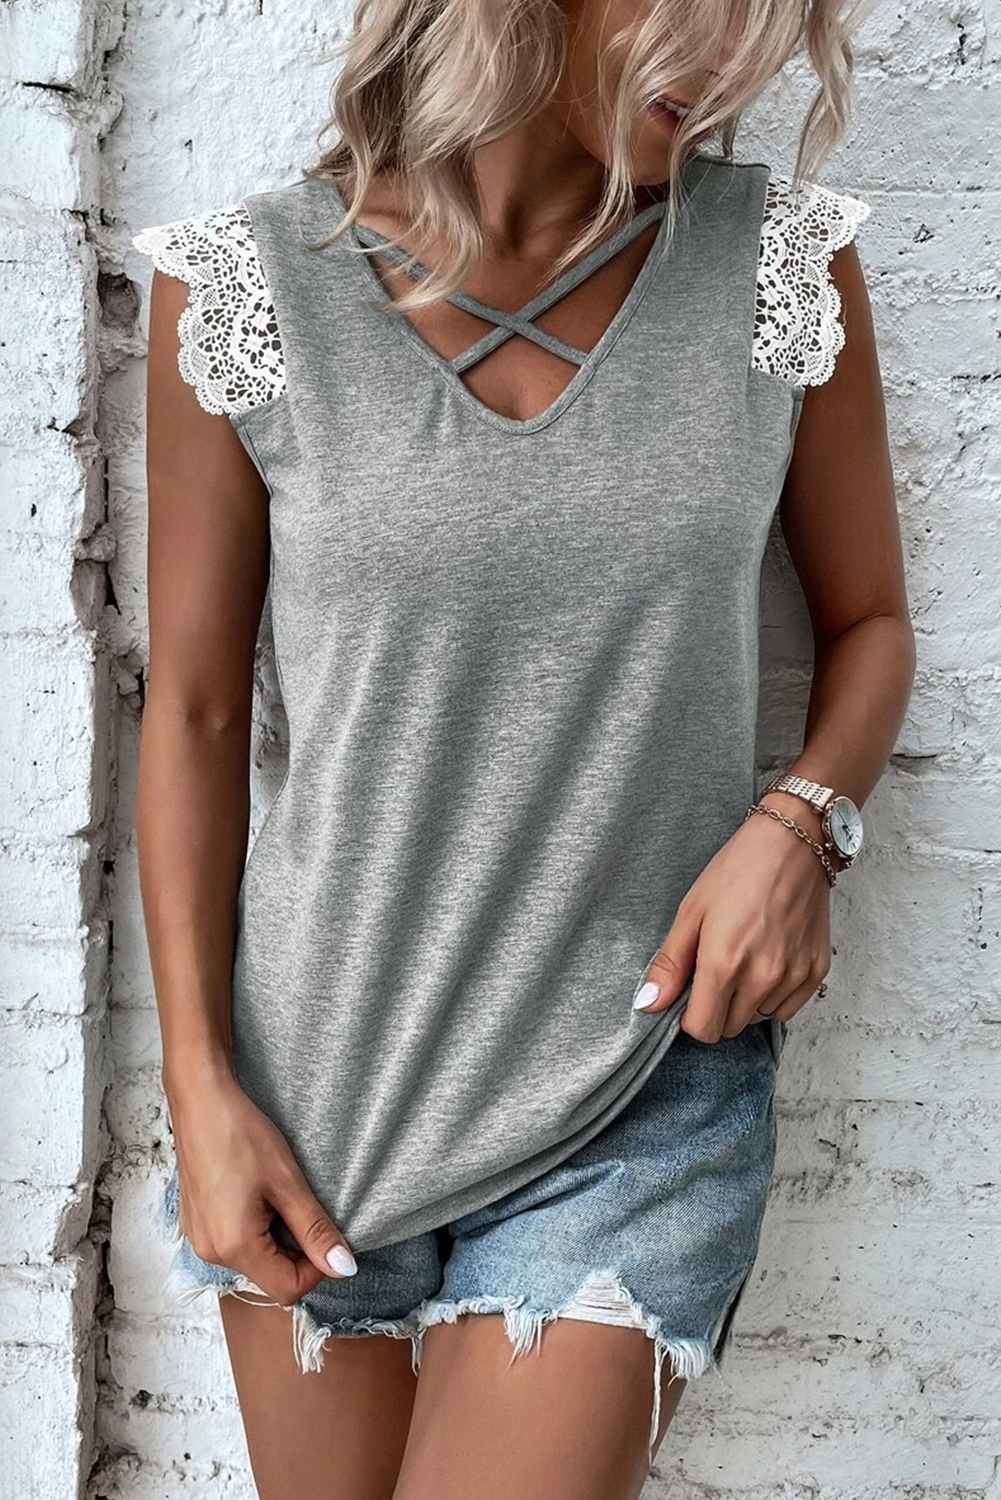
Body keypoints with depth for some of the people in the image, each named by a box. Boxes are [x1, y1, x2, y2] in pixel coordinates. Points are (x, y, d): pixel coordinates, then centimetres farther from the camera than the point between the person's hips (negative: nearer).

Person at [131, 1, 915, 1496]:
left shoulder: (785, 262, -5)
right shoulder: (245, 290, -8)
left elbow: (869, 620, 7)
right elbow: (194, 713, -1)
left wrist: (798, 823, -13)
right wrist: (199, 1088, -4)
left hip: (639, 1103, 0)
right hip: (317, 1093, 1)